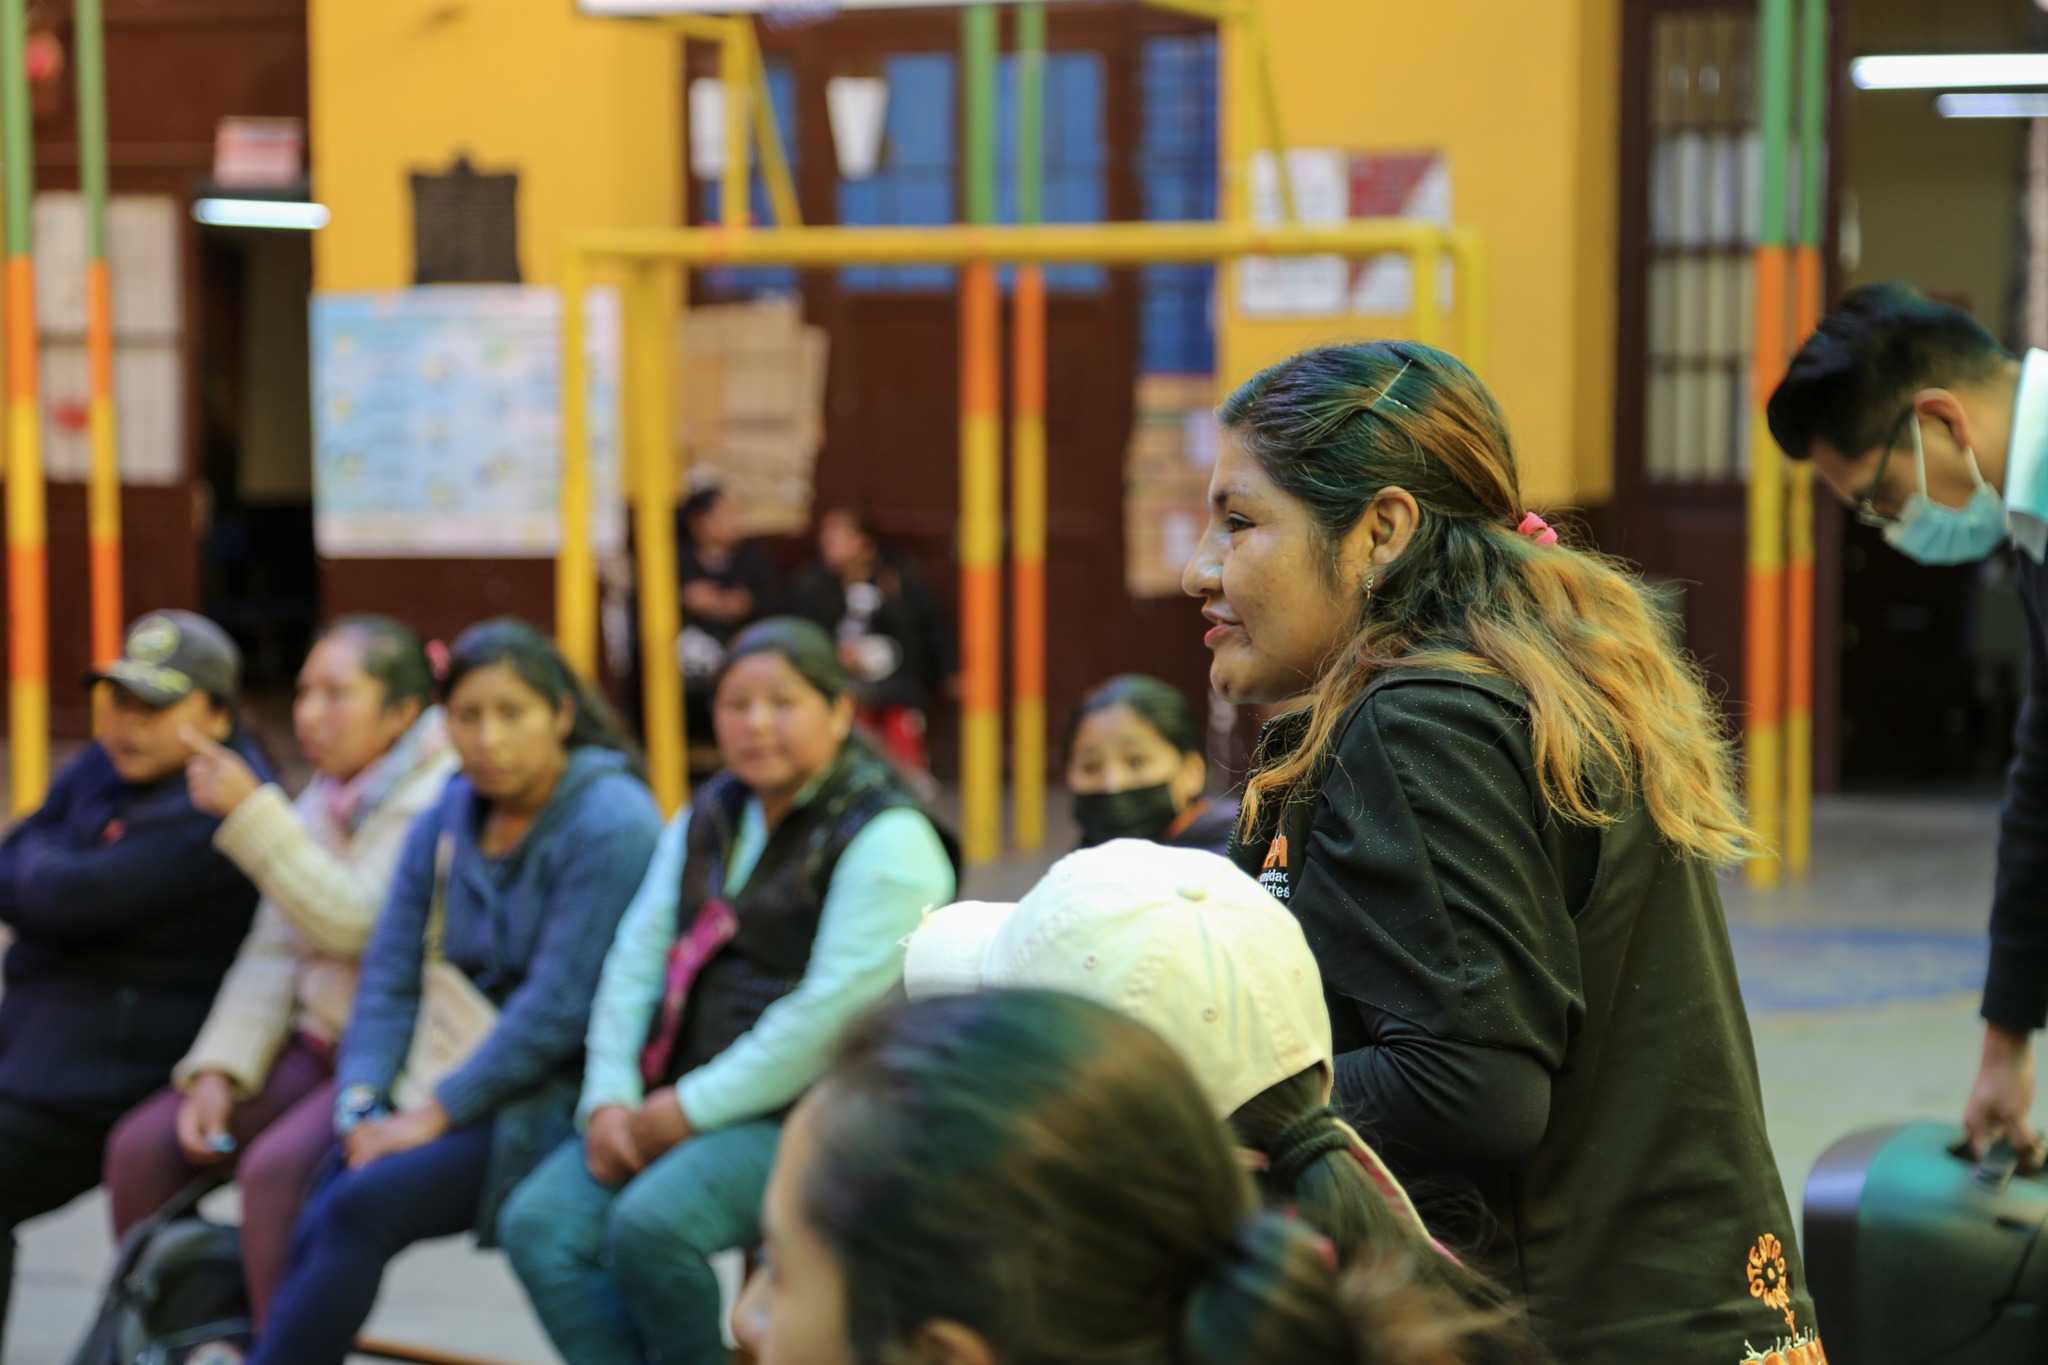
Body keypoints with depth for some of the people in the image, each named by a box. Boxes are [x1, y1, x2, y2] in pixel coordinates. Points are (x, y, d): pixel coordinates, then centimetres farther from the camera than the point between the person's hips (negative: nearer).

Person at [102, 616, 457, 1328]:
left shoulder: (444, 800, -12)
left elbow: (356, 926, -20)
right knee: (140, 1147, -6)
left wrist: (250, 811, -20)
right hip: (320, 1042, 8)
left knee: (276, 1168, -30)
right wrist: (220, 1071, -2)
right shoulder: (319, 803, 13)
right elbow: (273, 952, 11)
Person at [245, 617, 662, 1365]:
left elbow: (560, 1005, -17)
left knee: (363, 1205, -24)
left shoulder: (610, 823, -12)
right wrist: (360, 1100, -8)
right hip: (477, 1090, 6)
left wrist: (433, 1114, -15)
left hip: (566, 1104, -6)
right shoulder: (446, 822, 11)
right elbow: (388, 979, 8)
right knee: (315, 1226, -19)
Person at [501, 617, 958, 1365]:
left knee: (650, 1224, -31)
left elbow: (834, 1012, -17)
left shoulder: (886, 837, -9)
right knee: (538, 1225, -15)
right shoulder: (707, 818, 17)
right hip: (674, 1103, 7)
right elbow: (637, 958, 11)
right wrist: (609, 1101, -4)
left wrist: (692, 1108, -16)